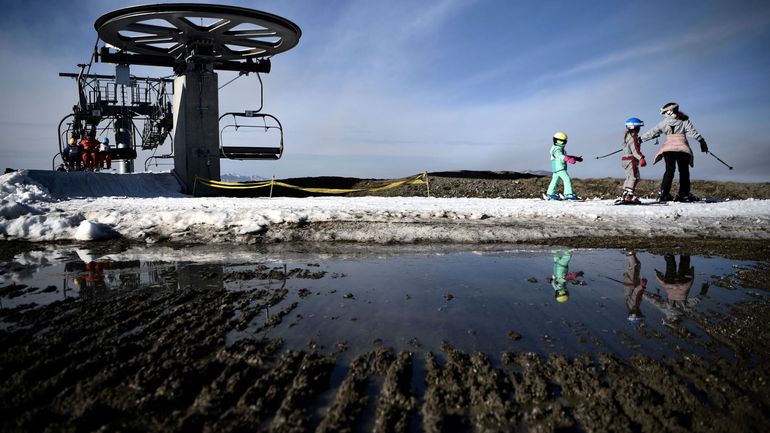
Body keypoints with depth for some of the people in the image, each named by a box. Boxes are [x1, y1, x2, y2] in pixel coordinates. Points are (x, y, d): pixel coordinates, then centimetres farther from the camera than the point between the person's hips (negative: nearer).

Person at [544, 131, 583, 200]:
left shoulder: (560, 149, 20)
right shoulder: (556, 149, -14)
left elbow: (566, 156, 29)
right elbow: (561, 156, -33)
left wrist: (576, 158, 28)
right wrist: (569, 160, -48)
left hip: (557, 169, 11)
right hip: (559, 168, -11)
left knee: (555, 180, 14)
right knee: (567, 179, -14)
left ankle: (550, 194, 20)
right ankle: (568, 194, -16)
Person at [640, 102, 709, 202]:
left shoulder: (664, 122, 6)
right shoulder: (684, 121, 5)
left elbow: (652, 132, 9)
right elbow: (693, 132, 2)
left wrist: (640, 139, 17)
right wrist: (702, 141, 8)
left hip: (667, 148, 1)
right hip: (682, 148, -1)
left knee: (669, 170, 1)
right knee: (684, 171, 8)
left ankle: (664, 193, -9)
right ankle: (684, 194, 9)